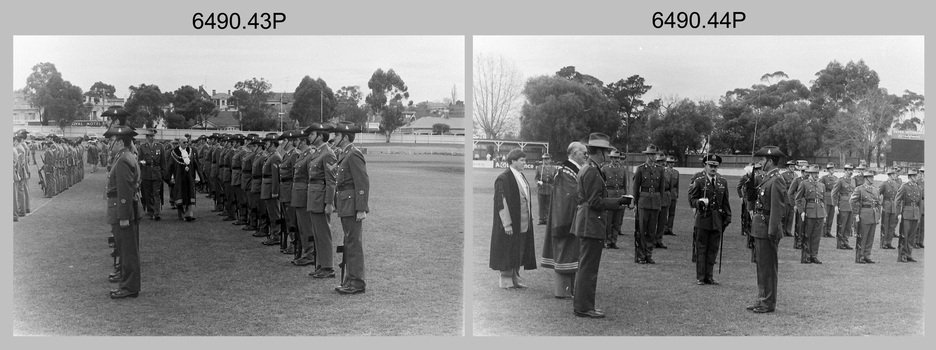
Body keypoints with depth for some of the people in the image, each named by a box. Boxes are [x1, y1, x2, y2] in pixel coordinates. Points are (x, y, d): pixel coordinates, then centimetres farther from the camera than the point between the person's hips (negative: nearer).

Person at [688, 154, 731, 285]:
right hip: (703, 219, -3)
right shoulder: (699, 182, -1)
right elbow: (692, 199, -1)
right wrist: (699, 202, -22)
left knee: (713, 249, 6)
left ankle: (709, 276, 15)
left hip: (717, 220, 4)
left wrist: (727, 217, 8)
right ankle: (700, 277, 8)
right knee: (701, 248, 1)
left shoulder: (723, 182, 11)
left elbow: (725, 202, 14)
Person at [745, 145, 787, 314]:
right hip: (759, 228, 10)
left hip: (767, 229, -10)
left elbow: (778, 208, -20)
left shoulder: (777, 181, -15)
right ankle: (762, 300, 23)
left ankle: (769, 303, 6)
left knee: (768, 267, -2)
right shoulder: (766, 179, 14)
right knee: (761, 267, 15)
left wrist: (772, 232, -22)